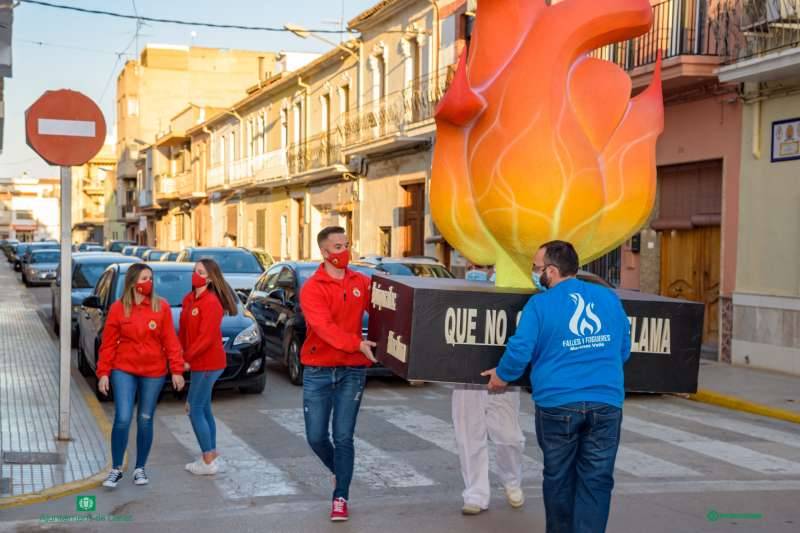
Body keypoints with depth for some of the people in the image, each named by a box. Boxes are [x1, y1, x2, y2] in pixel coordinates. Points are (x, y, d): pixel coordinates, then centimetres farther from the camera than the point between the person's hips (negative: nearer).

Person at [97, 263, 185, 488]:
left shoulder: (161, 307, -2)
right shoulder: (118, 308, -1)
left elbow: (170, 341, -1)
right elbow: (108, 343, 0)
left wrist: (177, 370, -5)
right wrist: (103, 372, -3)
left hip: (153, 373, 1)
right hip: (124, 371, -1)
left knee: (145, 420, 9)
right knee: (122, 419, -8)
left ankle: (140, 468, 24)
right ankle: (116, 469, 9)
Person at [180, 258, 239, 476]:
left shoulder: (211, 302, -17)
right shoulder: (189, 299, 9)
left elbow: (206, 337, -21)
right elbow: (183, 330, 11)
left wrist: (186, 358, -17)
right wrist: (182, 354, -1)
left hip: (208, 364, -9)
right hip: (199, 363, 9)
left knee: (196, 410, -6)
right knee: (204, 409, 16)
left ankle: (208, 462, 1)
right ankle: (212, 454, 28)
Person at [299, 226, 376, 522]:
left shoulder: (362, 283, 4)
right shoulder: (312, 288, -9)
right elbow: (324, 327, -21)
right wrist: (357, 344, -31)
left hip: (352, 371, 1)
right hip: (317, 371, -1)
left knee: (343, 437, 0)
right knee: (316, 437, 5)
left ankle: (341, 498, 11)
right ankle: (338, 470, 35)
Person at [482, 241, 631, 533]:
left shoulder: (540, 303, -3)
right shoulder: (610, 299, 9)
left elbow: (520, 350, -7)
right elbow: (624, 350, 16)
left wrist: (502, 375, 12)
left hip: (557, 403, -2)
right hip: (606, 403, 2)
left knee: (559, 477, 14)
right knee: (596, 479, 5)